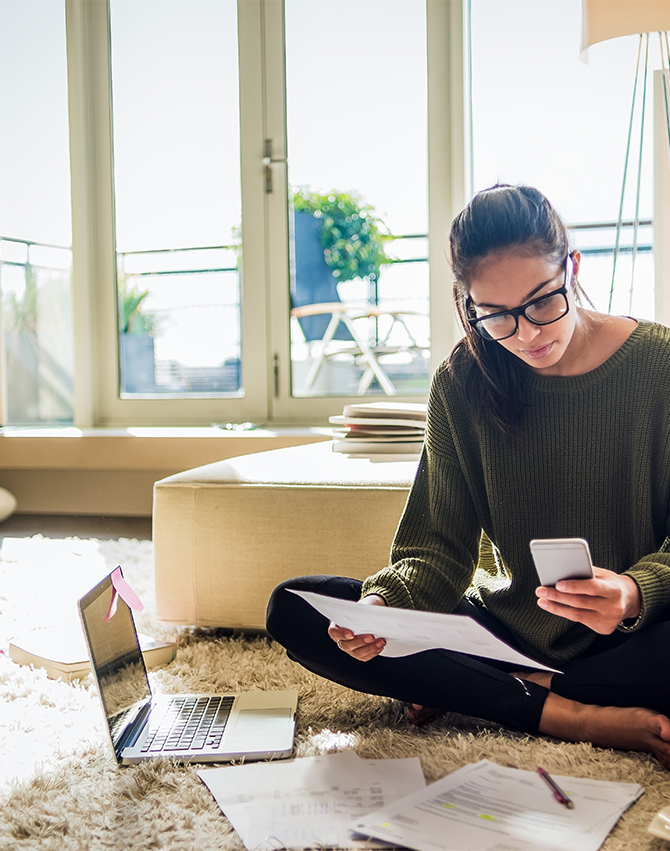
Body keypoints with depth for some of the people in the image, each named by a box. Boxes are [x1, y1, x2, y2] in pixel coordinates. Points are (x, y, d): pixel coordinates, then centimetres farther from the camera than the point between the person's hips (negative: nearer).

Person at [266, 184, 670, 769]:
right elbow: (442, 546, -3)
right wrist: (384, 605, -25)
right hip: (508, 629, 3)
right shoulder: (462, 385, -3)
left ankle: (492, 696, -16)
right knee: (294, 608, -13)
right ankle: (562, 714, -20)